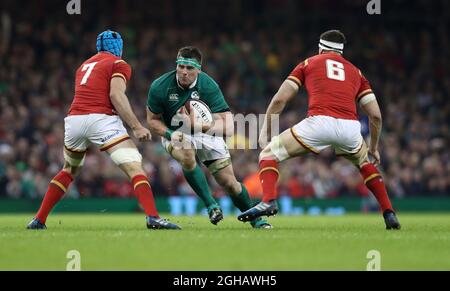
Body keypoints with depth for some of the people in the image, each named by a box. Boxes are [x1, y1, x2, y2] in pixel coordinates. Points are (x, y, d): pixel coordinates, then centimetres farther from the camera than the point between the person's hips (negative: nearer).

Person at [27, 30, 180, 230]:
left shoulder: (84, 65, 27)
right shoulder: (118, 64, 7)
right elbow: (116, 95, -9)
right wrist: (136, 127, -13)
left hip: (74, 119, 6)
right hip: (101, 120, -6)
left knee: (69, 170, 27)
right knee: (134, 167, -9)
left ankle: (39, 220, 26)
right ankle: (153, 217, -27)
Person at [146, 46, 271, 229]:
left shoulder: (209, 86, -25)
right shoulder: (160, 87, -21)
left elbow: (228, 126, -30)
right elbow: (152, 120, -7)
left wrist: (198, 125, -46)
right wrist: (170, 134, -27)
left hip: (206, 133, 1)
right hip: (175, 134, -1)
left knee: (229, 183, -3)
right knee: (187, 156, -37)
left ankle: (256, 219, 21)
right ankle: (211, 205, -22)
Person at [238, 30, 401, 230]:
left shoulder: (309, 64, 23)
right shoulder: (356, 72, 28)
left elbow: (280, 100, 13)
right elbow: (375, 116, 22)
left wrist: (264, 132, 19)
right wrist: (373, 148, 36)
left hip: (319, 123, -3)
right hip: (350, 127, 3)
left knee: (269, 154, 13)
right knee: (364, 162, 35)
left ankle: (268, 201, -12)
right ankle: (389, 214, 26)